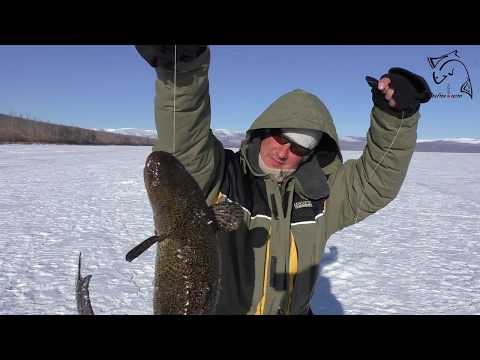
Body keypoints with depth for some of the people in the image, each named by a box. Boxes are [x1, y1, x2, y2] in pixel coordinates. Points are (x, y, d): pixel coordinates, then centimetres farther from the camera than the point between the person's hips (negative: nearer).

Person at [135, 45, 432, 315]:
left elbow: (378, 180, -5)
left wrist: (395, 115, -19)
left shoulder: (319, 192, -2)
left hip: (295, 310, 3)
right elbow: (185, 141, -30)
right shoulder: (220, 175, -14)